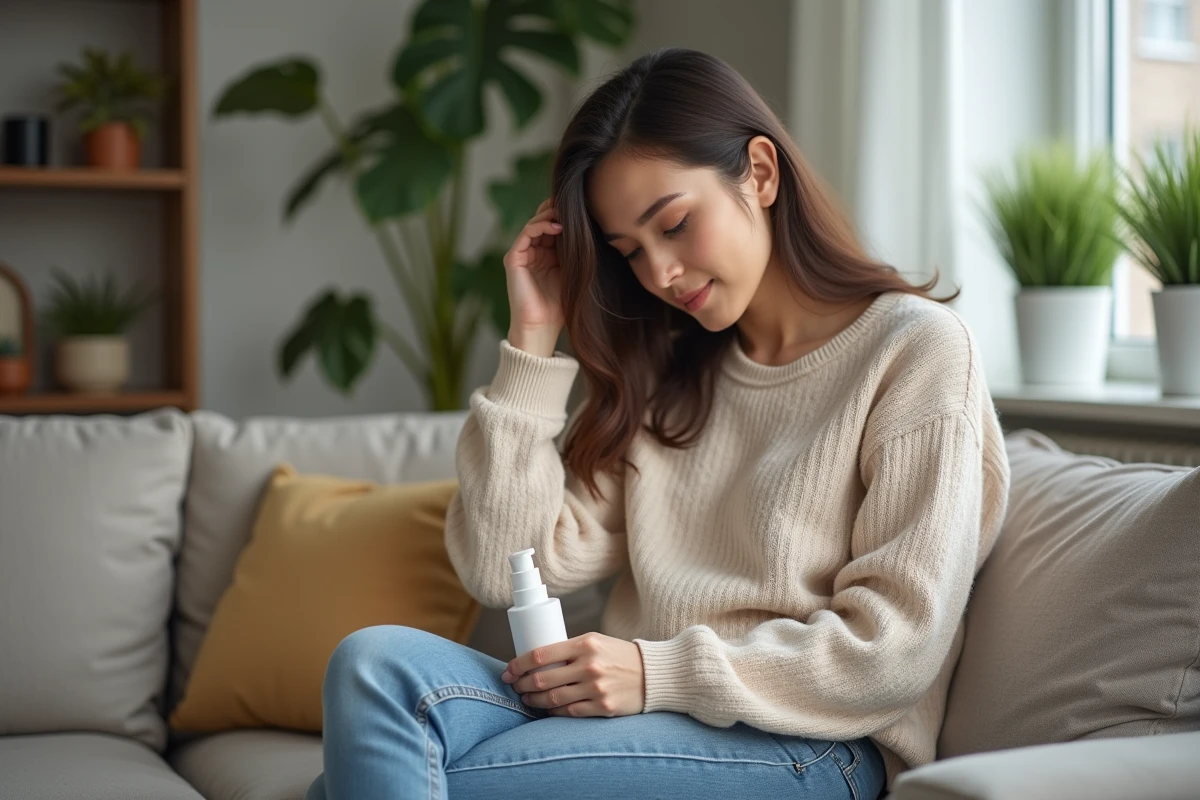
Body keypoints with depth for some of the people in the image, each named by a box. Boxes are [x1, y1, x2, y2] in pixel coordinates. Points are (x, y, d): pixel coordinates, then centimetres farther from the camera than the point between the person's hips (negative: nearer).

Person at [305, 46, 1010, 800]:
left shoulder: (916, 348, 0)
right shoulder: (662, 373, 17)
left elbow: (895, 650, -7)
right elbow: (506, 570, 7)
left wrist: (661, 672, -14)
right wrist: (533, 339, 4)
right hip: (640, 716, 6)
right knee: (378, 660, -26)